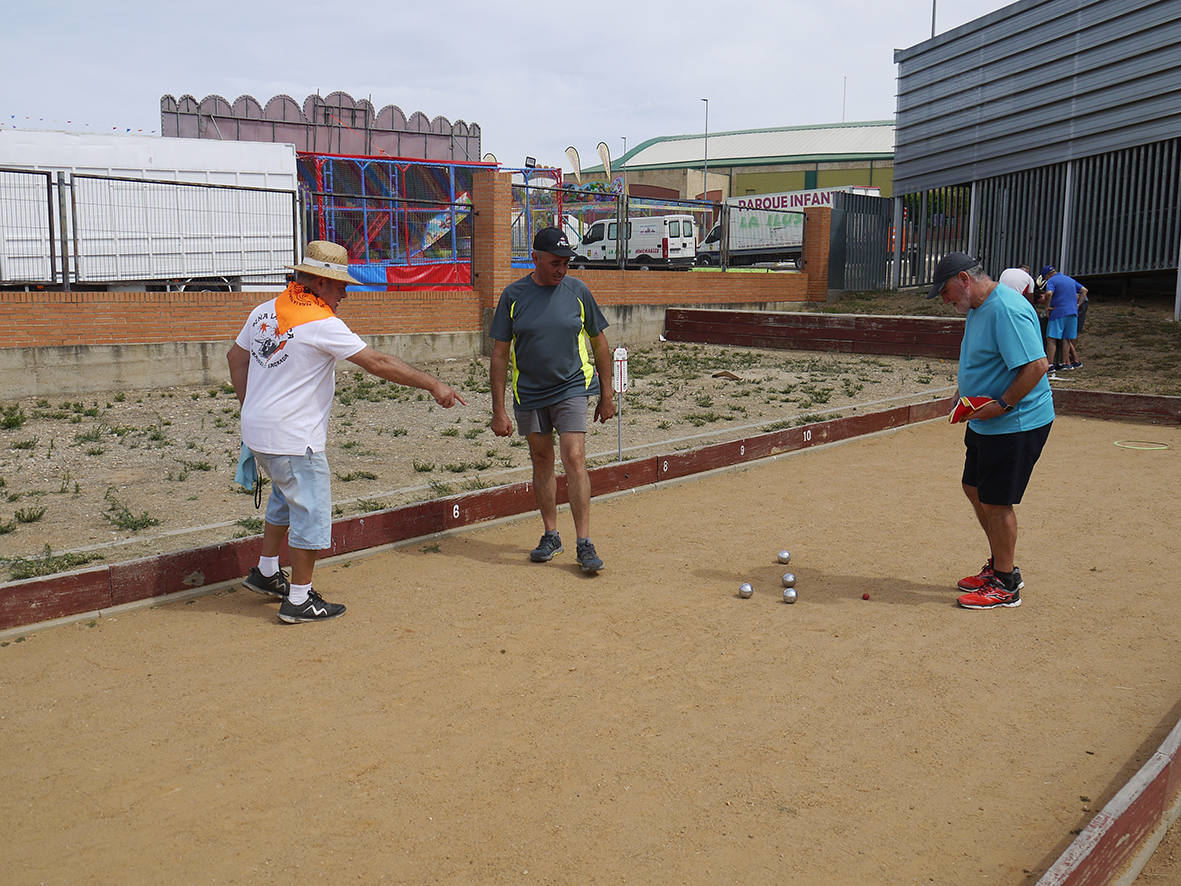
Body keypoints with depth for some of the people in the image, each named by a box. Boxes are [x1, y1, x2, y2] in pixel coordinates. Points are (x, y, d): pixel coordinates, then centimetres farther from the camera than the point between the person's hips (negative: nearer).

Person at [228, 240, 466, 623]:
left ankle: (266, 573, 39)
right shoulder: (320, 323, -18)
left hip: (257, 430, 9)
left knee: (286, 498, 27)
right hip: (294, 439, -9)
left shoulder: (265, 311, 7)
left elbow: (236, 357, 18)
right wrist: (433, 385, -16)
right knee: (312, 510, 3)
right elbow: (378, 363, -21)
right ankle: (299, 600, 12)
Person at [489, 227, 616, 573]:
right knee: (541, 462, 11)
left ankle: (584, 544, -7)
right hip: (529, 393, 2)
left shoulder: (577, 291, -2)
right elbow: (500, 355, -2)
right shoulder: (513, 295, -3)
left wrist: (606, 395, 7)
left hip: (571, 388, -1)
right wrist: (499, 410, -6)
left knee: (574, 459, -12)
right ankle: (550, 535, 25)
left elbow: (599, 343, 7)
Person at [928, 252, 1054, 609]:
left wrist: (1002, 404, -25)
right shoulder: (977, 308, 11)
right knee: (975, 489, 18)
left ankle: (1005, 585, 13)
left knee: (996, 502, -2)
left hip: (1016, 424, -10)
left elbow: (1036, 365, -28)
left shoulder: (1006, 310, -22)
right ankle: (999, 565, 33)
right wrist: (970, 400, 10)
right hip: (986, 422, 11)